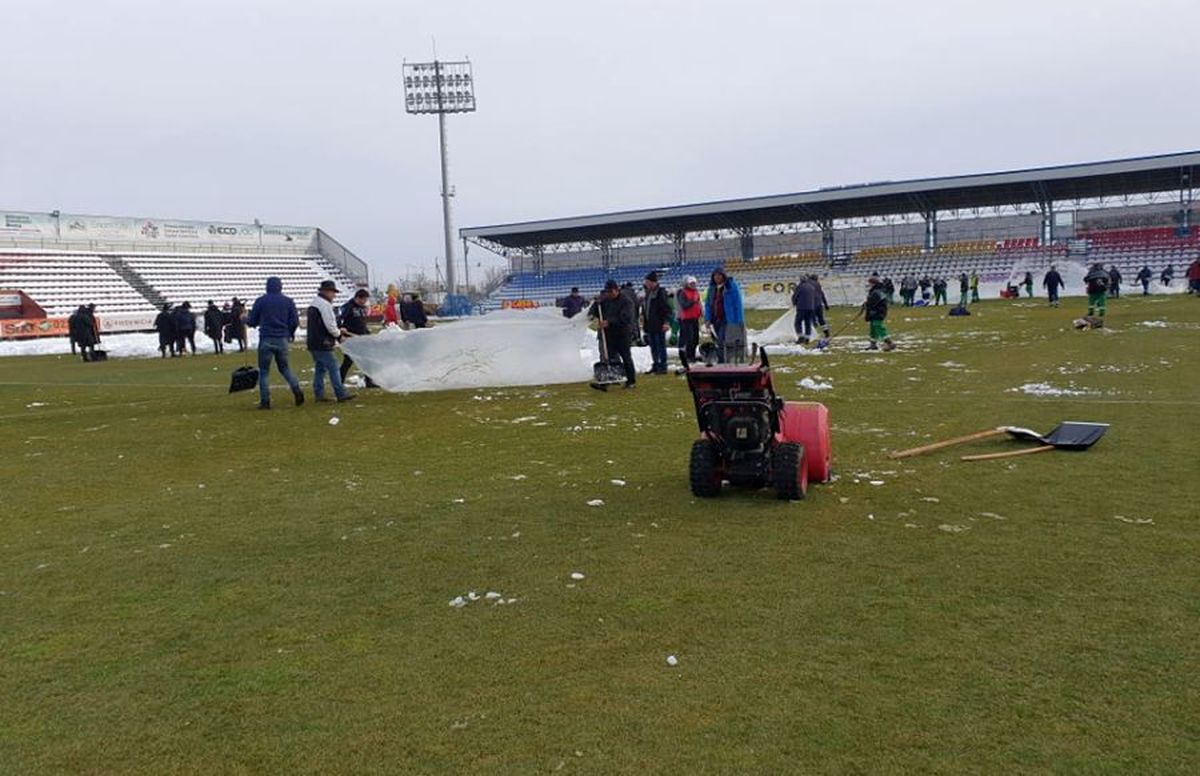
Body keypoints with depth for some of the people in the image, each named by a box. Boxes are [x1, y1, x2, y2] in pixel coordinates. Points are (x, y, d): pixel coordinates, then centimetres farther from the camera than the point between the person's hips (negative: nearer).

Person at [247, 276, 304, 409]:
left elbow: (253, 321, 3)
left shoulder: (260, 301, -2)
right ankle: (296, 389, -5)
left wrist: (245, 320, 26)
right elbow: (295, 322, 1)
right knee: (284, 367, 16)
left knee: (264, 371, 5)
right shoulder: (288, 301, 3)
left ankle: (265, 401, 1)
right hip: (282, 340, 2)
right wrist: (290, 333, 20)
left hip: (266, 339, -2)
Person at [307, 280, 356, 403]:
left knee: (320, 368, 13)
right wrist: (339, 335, 1)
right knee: (333, 367, -7)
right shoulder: (325, 305, -15)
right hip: (322, 343, -10)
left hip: (313, 342, 10)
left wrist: (338, 330, 17)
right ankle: (341, 394, -6)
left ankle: (319, 394, 14)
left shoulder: (313, 304, 18)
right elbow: (330, 326, -18)